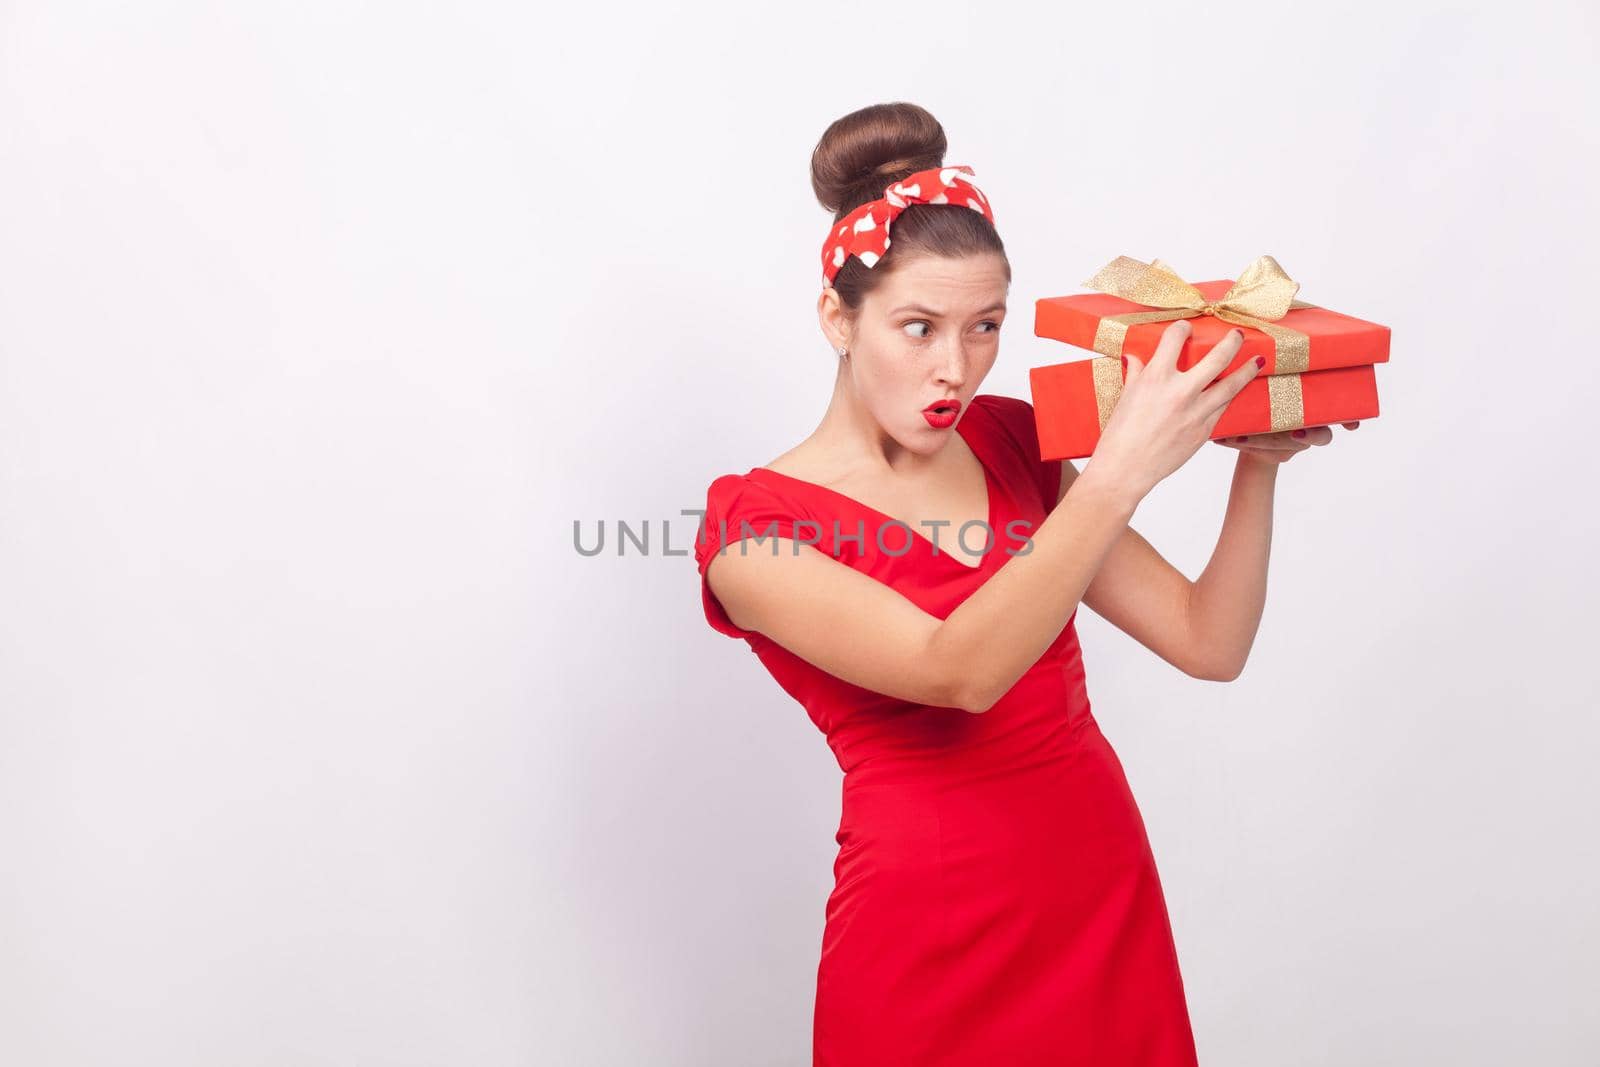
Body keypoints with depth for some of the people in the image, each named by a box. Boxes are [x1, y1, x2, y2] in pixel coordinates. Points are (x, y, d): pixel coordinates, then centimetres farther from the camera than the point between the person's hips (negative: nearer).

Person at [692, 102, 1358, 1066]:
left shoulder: (1013, 441, 2)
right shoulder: (753, 523, -13)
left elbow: (1209, 644, 1)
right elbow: (958, 671, -28)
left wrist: (1258, 462, -11)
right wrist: (1121, 470, -33)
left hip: (1109, 888, 5)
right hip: (933, 932, -5)